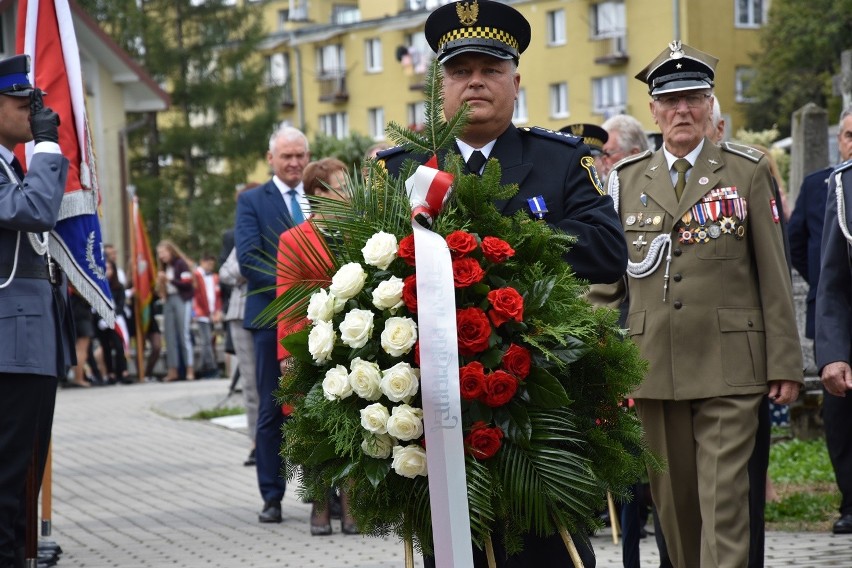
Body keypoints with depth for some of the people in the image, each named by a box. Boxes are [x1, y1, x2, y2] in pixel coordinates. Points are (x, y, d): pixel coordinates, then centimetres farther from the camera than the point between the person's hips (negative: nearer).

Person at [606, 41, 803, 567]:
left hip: (730, 367, -3)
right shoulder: (626, 179, 10)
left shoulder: (748, 172, 4)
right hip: (653, 368, 3)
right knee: (673, 500, 9)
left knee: (724, 497, -9)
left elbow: (775, 275, 3)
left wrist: (785, 362, -2)